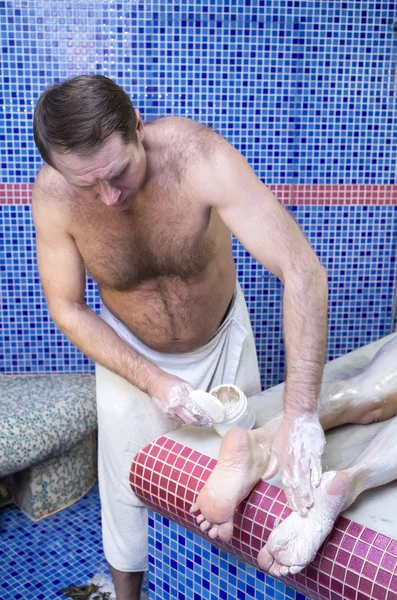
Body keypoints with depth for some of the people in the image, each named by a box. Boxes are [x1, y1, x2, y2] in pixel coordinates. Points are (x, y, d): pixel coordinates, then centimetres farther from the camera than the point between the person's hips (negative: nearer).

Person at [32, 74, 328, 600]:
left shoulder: (196, 154, -34)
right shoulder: (53, 195, -26)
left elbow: (302, 270, -40)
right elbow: (68, 310, -14)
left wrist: (300, 413, -46)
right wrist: (152, 381, -25)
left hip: (223, 341, 0)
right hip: (130, 355, 1)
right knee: (129, 491, 14)